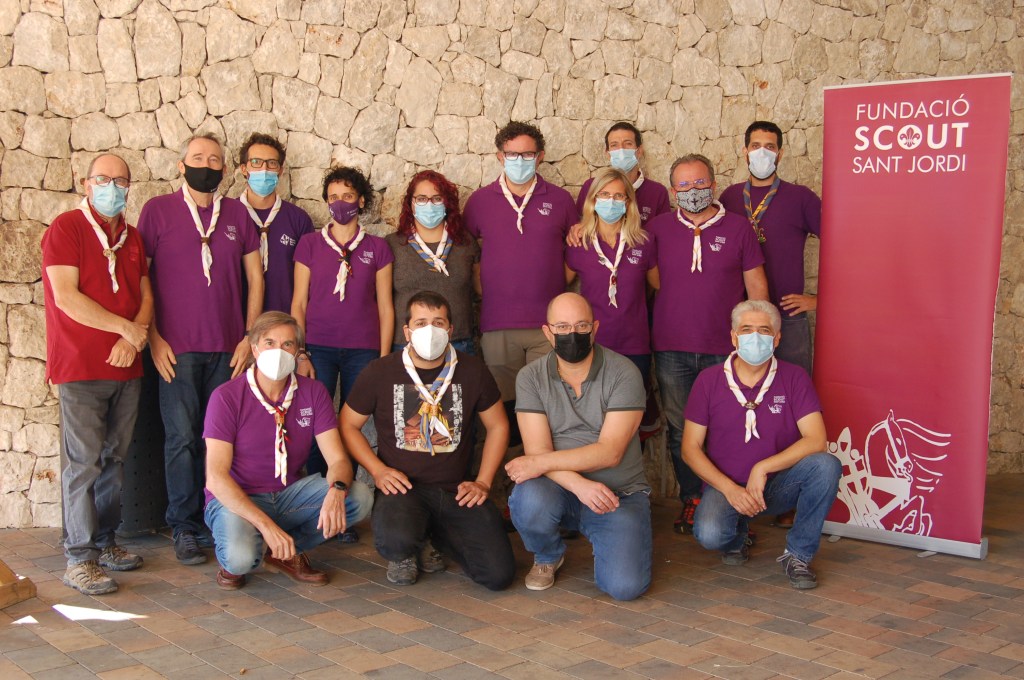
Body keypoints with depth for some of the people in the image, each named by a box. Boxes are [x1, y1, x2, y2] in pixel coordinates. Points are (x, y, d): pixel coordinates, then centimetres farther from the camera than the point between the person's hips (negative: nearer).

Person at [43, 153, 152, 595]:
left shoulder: (132, 237, 15)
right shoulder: (66, 228, -4)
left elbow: (145, 297, 12)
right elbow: (66, 298, -13)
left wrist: (133, 340, -7)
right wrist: (126, 327, -11)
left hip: (126, 368, 6)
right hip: (81, 367, -6)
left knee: (114, 459, 10)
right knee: (83, 462, -5)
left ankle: (105, 542, 20)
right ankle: (79, 558, 0)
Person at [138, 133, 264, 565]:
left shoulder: (237, 214, 10)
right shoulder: (158, 210, 4)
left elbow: (255, 278, 12)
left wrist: (249, 337, 4)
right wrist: (153, 338, -5)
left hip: (228, 349, 2)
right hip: (177, 349, -2)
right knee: (183, 438, -2)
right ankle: (185, 527, 8)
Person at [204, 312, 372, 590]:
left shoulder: (313, 392, -2)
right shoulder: (226, 397, -13)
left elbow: (338, 459, -7)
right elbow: (216, 477, -19)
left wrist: (337, 490, -33)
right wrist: (266, 524, -31)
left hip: (290, 493, 4)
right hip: (237, 499, -4)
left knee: (360, 497, -20)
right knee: (241, 558, -36)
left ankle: (284, 553, -1)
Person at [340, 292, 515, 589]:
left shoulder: (472, 370, 4)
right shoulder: (379, 373, -1)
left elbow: (497, 426, 13)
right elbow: (348, 424, 8)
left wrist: (483, 483, 2)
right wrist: (378, 471, -7)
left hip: (456, 491, 2)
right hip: (402, 486, -2)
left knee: (499, 574, -13)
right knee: (396, 540, -37)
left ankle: (434, 537, 18)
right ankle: (405, 552, 6)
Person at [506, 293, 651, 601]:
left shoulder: (623, 373, -9)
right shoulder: (531, 377, -1)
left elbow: (609, 452, -15)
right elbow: (537, 450, -10)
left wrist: (540, 463, -19)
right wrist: (579, 484, -28)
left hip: (619, 493, -1)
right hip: (560, 487, 2)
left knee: (625, 586, -22)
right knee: (528, 500, -34)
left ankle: (604, 544, 17)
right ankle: (548, 556, 3)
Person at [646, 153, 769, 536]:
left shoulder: (738, 227, 4)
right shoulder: (659, 228, 6)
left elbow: (756, 285, 7)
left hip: (724, 350, -1)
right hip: (671, 350, 2)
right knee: (680, 430, 6)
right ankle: (691, 500, 21)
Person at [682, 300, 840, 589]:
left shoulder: (793, 378, -4)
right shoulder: (709, 380, -3)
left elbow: (816, 440, -14)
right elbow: (690, 448, -3)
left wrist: (762, 468, -22)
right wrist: (730, 489, -15)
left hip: (778, 486, 1)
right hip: (725, 486, 0)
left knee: (826, 465, -29)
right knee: (709, 534, -32)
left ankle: (798, 554, -8)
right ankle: (736, 538, 10)